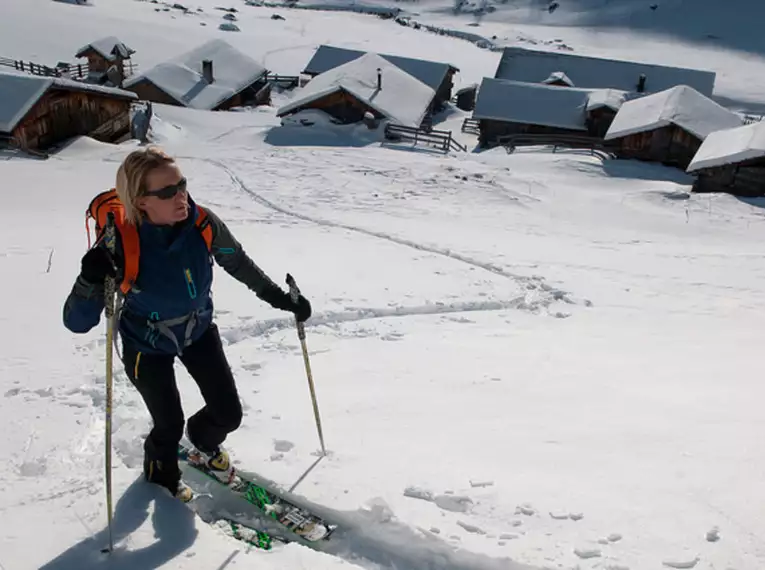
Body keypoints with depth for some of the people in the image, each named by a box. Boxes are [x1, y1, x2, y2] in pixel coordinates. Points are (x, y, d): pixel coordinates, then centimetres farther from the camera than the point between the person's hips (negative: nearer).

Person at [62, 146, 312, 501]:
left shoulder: (203, 224, -27)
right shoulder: (119, 244, -36)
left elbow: (238, 262, -5)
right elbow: (77, 322, -33)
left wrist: (279, 297, 0)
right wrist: (91, 281, -53)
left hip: (198, 331, 3)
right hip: (147, 346, -3)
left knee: (229, 413, 10)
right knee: (169, 425, 13)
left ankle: (204, 441, 49)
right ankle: (161, 474, 50)